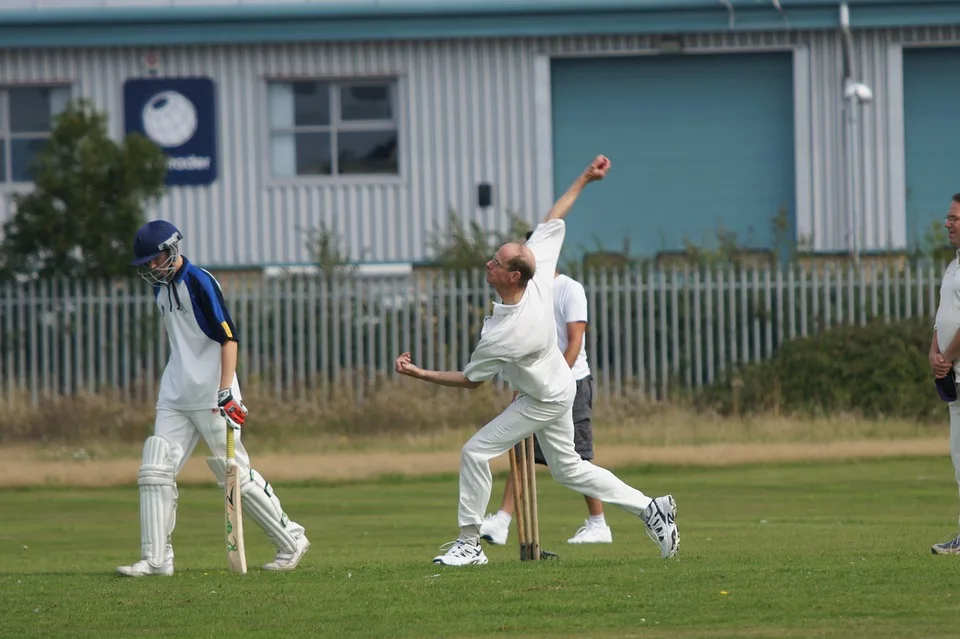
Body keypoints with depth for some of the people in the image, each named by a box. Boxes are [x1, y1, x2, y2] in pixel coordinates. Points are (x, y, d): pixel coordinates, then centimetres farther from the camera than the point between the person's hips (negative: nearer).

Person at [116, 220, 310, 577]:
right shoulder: (161, 287, 14)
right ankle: (156, 558, -3)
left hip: (212, 398, -8)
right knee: (155, 471, -3)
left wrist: (225, 391, -24)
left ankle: (291, 542, 9)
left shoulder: (199, 282, -12)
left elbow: (228, 337, -17)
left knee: (235, 474, -4)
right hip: (175, 398, 8)